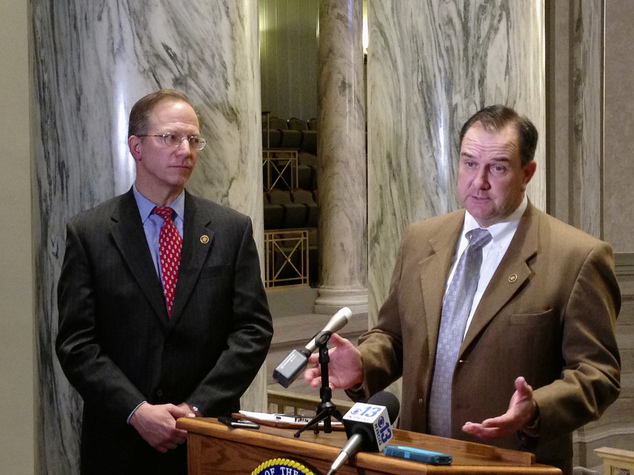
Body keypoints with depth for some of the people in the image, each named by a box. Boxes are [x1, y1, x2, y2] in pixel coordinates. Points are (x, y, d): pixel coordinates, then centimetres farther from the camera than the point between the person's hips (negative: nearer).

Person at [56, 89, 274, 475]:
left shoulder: (233, 229, 2)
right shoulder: (89, 233, -1)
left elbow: (253, 328, -2)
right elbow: (76, 343, -5)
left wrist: (198, 407, -12)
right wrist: (137, 411, -16)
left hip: (210, 440, 1)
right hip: (120, 444, -1)